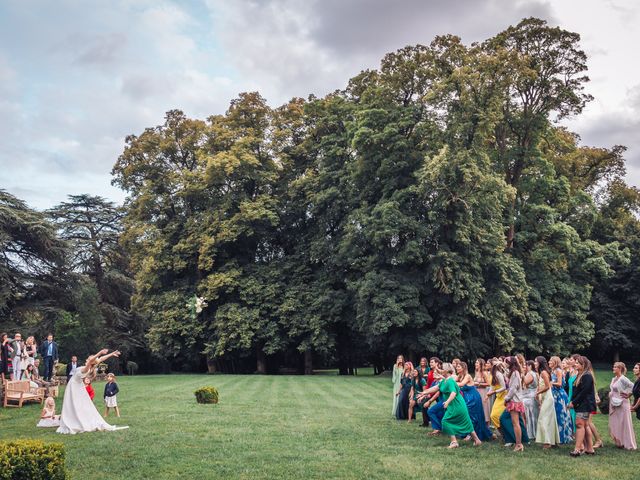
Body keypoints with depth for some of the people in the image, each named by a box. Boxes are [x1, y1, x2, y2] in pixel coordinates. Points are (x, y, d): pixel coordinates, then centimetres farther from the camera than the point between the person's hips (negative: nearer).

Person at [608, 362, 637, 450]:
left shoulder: (623, 379, -14)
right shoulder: (614, 379, 11)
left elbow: (633, 386, -22)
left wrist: (627, 395, -14)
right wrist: (610, 394, 10)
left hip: (622, 404, -9)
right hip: (614, 405, 9)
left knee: (624, 424, -3)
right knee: (615, 424, 10)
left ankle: (628, 444, 5)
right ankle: (619, 442, 19)